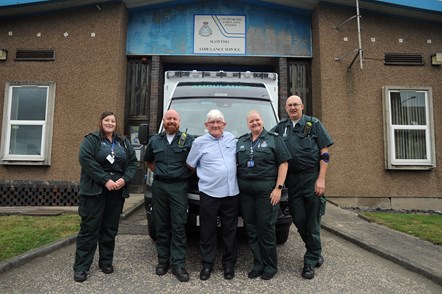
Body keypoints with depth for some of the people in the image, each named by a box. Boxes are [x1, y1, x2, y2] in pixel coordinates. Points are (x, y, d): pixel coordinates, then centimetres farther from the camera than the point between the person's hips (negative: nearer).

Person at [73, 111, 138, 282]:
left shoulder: (124, 142, 14)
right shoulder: (91, 140, 1)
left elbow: (133, 162, 8)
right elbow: (86, 160, -12)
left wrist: (124, 179, -10)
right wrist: (105, 180, -19)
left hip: (117, 191, 4)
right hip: (95, 190, -4)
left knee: (110, 229, 10)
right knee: (89, 228, -2)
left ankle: (106, 262, 23)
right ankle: (81, 267, 7)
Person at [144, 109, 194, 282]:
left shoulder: (188, 140, 2)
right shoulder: (155, 141, 12)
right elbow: (148, 161, 24)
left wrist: (187, 174, -1)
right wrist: (158, 173, 12)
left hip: (179, 187, -3)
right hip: (159, 186, 3)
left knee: (178, 226, -3)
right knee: (161, 225, 9)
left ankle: (178, 264, 4)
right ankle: (163, 260, 21)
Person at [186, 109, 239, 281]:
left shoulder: (232, 139, 7)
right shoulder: (199, 142, -2)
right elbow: (190, 165, 6)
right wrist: (204, 175, 8)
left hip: (231, 193, 3)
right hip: (209, 194, -2)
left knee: (230, 231, 12)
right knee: (208, 231, 8)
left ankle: (229, 264, 28)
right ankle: (207, 264, 24)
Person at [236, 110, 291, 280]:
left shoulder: (274, 139, 3)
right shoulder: (241, 141, 15)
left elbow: (283, 164, -2)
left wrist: (278, 188, -10)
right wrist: (237, 186, 9)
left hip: (266, 190, -4)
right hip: (245, 191, 4)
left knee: (266, 228, 0)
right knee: (251, 229, 8)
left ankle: (270, 266, 16)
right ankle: (258, 264, 22)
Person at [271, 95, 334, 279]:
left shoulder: (314, 124, 2)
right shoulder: (280, 127, 12)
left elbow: (324, 153, -2)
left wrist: (321, 179, -11)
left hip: (312, 177, -3)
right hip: (292, 179, 4)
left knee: (312, 220, 3)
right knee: (298, 219, 8)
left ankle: (310, 261, 17)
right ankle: (316, 253, 31)